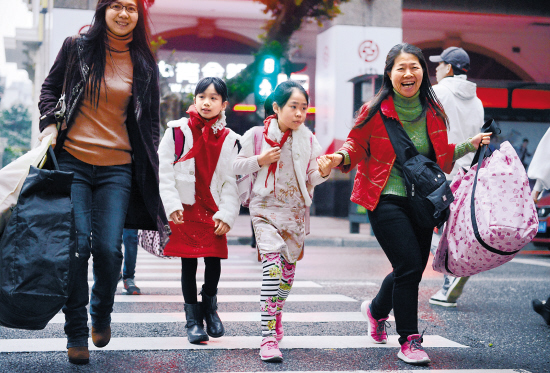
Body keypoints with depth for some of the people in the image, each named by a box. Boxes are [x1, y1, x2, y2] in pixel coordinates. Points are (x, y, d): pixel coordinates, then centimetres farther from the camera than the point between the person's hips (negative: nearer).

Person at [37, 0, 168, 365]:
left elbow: (150, 121, 14)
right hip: (72, 162, -1)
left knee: (109, 247, -8)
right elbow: (50, 88, 15)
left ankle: (102, 313, 23)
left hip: (117, 168, 1)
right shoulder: (77, 47, 5)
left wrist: (151, 167, 8)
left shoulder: (145, 65, 9)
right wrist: (49, 124, -1)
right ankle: (76, 334, 7)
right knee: (77, 244, -8)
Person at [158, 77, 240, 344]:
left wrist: (226, 215, -5)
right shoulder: (177, 131, 0)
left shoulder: (229, 140, 5)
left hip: (214, 210, 2)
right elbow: (164, 172, -2)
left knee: (214, 260, -3)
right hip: (184, 209, -1)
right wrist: (172, 206, -10)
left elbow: (231, 182, 4)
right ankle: (193, 319, 13)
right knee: (189, 263, 2)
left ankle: (210, 306, 24)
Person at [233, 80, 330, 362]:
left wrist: (324, 171, -17)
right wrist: (259, 161, -14)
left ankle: (276, 316, 39)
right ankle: (268, 336, -23)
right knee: (272, 264, -19)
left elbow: (312, 177, 5)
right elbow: (236, 166, 3)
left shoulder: (307, 138, 5)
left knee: (289, 267, 14)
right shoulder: (257, 135, -3)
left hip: (295, 210, 4)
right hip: (265, 208, -4)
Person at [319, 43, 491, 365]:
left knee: (413, 269, 13)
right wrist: (342, 157, -20)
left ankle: (377, 309, 44)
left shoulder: (433, 112, 5)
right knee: (410, 266, -14)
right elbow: (357, 145, 0)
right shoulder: (376, 111, -10)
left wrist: (468, 146, 3)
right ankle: (409, 341, 2)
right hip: (387, 200, -5)